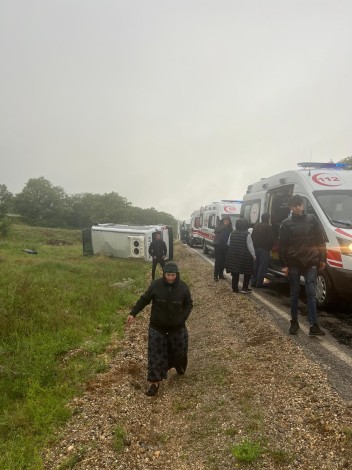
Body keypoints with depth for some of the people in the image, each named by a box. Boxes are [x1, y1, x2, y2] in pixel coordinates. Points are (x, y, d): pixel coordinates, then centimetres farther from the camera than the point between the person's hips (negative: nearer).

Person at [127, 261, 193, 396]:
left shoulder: (183, 287, -11)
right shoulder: (156, 285, -14)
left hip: (177, 327, 1)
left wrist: (183, 318, -10)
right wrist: (133, 313, -8)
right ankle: (155, 383, 14)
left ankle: (179, 365, 51)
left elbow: (189, 304, 1)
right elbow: (144, 299, -3)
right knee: (155, 354, 1)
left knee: (179, 350, 17)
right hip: (157, 327, -1)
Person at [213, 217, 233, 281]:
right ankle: (216, 276, -4)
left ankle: (221, 274, 19)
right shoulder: (218, 226, -1)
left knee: (223, 261, 7)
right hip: (218, 245, -4)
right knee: (218, 260, -7)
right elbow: (217, 230, -23)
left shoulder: (229, 228, 7)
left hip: (225, 246, 4)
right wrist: (224, 225, -19)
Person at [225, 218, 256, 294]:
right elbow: (250, 246, -10)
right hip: (245, 257, -4)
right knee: (247, 273, 11)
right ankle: (245, 288, 10)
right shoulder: (247, 234, -12)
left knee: (235, 273, 11)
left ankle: (235, 289, 14)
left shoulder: (233, 233, 2)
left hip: (233, 256, 4)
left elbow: (229, 243, 12)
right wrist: (253, 255, 0)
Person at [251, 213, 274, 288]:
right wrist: (270, 247, 4)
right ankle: (259, 283, -1)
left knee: (255, 265, 13)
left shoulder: (256, 226, 9)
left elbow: (252, 237, 14)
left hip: (256, 248, 7)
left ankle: (253, 282, 16)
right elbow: (270, 239, -13)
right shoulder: (268, 227, -12)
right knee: (262, 266, -2)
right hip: (264, 249, -7)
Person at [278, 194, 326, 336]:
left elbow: (320, 240, 8)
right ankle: (294, 322, 21)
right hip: (293, 264, 0)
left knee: (311, 293, 0)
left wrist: (322, 259, 3)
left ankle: (314, 326, 2)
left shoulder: (311, 219, 5)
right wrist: (284, 264, -3)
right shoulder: (286, 223, 1)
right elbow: (282, 246, 1)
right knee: (294, 294, 9)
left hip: (310, 263, 0)